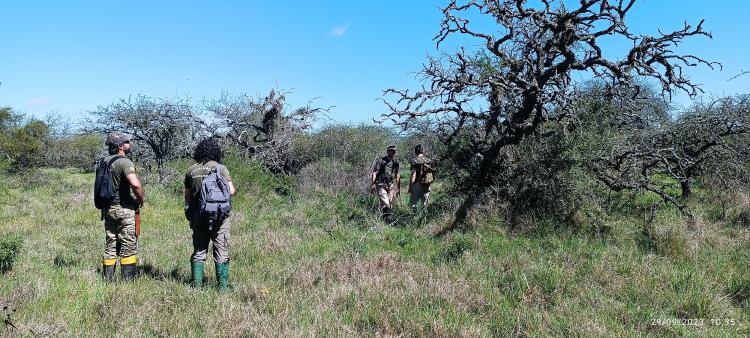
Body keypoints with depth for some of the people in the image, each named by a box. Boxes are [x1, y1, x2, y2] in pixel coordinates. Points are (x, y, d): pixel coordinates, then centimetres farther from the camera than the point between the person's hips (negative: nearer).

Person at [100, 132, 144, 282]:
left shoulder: (104, 161, 9)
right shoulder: (125, 162, -16)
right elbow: (135, 184, -29)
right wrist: (141, 199, -13)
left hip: (108, 209, 8)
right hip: (125, 210, -7)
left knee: (110, 246, 13)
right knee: (128, 247, 0)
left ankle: (108, 280, 19)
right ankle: (128, 280, 3)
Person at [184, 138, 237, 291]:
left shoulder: (191, 170, 8)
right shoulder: (220, 168, -5)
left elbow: (187, 196, 10)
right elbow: (230, 191, -11)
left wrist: (190, 217, 18)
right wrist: (234, 190, 12)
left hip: (198, 216, 4)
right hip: (218, 215, -3)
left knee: (199, 251, 12)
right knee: (221, 252, 3)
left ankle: (197, 285, 12)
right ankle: (222, 286, 4)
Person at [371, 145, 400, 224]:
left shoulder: (395, 163, 14)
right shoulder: (380, 161, -2)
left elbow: (397, 176, 21)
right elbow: (374, 173, -6)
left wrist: (398, 188, 21)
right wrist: (372, 185, -15)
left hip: (391, 186, 5)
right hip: (381, 185, -5)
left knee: (390, 205, 3)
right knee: (385, 204, -19)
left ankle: (390, 220, 11)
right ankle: (387, 219, -25)